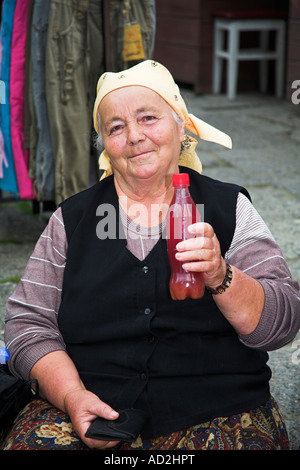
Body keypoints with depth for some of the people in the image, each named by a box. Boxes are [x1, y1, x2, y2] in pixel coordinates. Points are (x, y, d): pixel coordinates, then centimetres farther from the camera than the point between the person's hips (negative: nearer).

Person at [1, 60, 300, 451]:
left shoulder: (231, 209, 6)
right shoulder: (72, 220, 10)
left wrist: (221, 278, -19)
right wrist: (73, 396, -10)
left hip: (217, 414, 0)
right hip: (93, 418, 0)